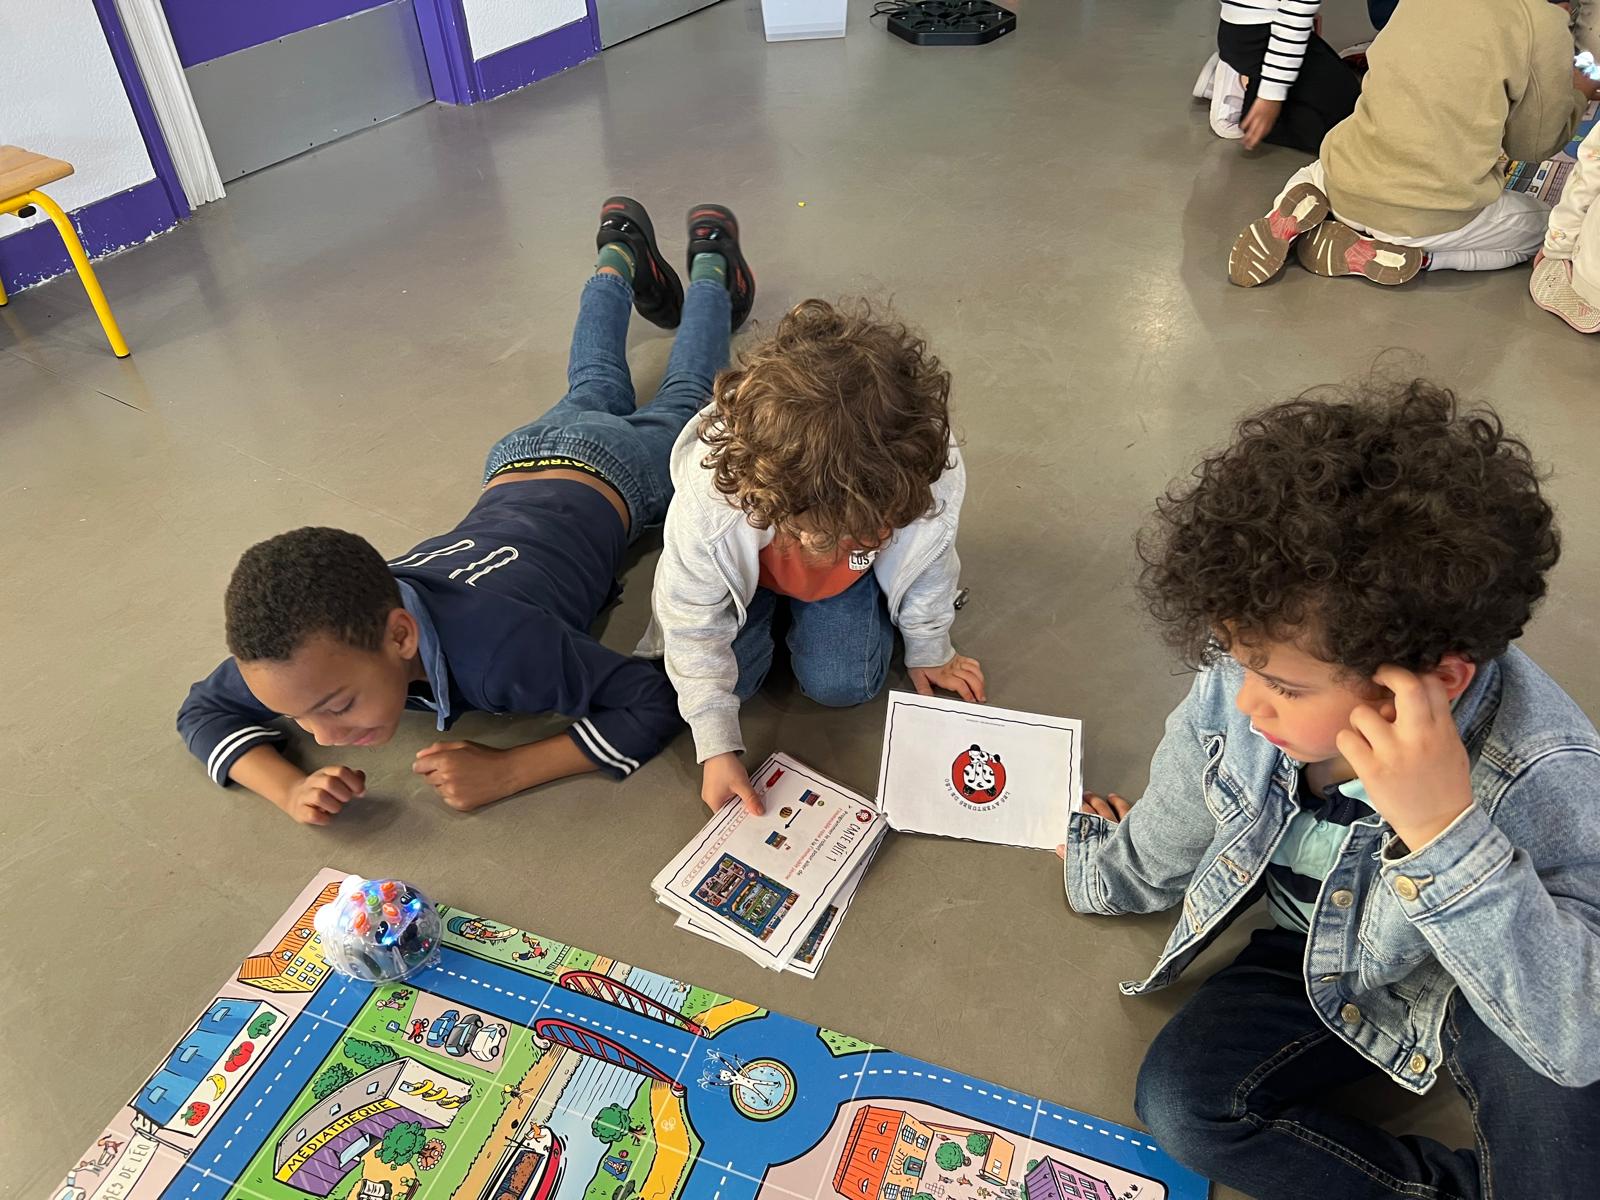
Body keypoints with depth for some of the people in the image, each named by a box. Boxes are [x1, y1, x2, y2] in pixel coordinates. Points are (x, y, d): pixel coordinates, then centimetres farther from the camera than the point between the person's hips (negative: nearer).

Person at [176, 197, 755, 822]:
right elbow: (203, 709, -16)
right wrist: (290, 787, -36)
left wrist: (505, 771, -49)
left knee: (684, 406, 30)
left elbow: (657, 704, -42)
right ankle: (621, 258, 60)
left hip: (611, 469, -3)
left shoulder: (497, 647, -50)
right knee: (596, 394, 36)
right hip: (518, 456, 3)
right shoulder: (323, 642, -33)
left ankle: (711, 262, 53)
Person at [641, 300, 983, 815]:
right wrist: (717, 746, -25)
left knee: (843, 685, -8)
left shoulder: (932, 476, -41)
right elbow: (692, 623, -26)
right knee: (728, 677, -9)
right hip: (747, 569, -1)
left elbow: (928, 561, -15)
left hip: (850, 579, 1)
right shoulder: (708, 499, -45)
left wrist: (929, 650, 2)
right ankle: (768, 609, 22)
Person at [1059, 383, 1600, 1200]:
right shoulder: (1244, 681, -23)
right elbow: (1174, 820, 0)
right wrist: (1109, 872, 19)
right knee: (1177, 1102, -14)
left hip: (1479, 991, -4)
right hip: (1322, 959, 4)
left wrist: (1447, 833, -52)